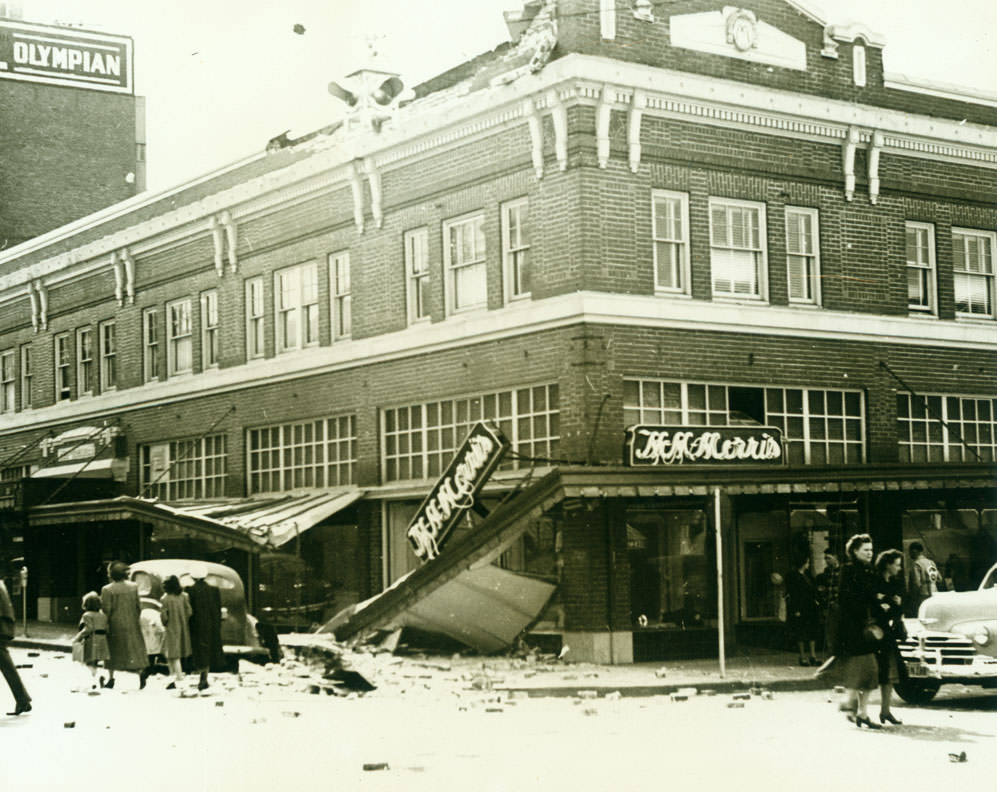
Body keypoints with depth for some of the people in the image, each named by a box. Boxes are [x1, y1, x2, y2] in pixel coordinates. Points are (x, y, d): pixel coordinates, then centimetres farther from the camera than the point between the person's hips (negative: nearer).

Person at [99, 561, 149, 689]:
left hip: (115, 624, -3)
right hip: (132, 624, 3)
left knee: (112, 651, 11)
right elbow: (138, 606, 4)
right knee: (134, 649, 11)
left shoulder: (107, 590, -13)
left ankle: (111, 678, 13)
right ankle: (140, 674, -2)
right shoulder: (134, 587, -1)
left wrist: (105, 624, -3)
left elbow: (106, 609, -13)